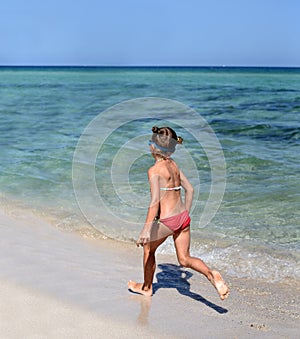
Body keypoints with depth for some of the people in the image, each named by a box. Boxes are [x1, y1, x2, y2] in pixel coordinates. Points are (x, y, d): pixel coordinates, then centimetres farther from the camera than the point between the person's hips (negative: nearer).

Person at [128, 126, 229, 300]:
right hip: (183, 217, 7)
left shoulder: (154, 170, -15)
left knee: (148, 248, 20)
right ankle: (211, 274, -9)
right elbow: (190, 189, 13)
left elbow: (155, 201, -24)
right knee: (184, 259, 15)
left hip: (168, 221, -7)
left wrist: (146, 229, -26)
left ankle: (147, 287, 36)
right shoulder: (173, 164, 7)